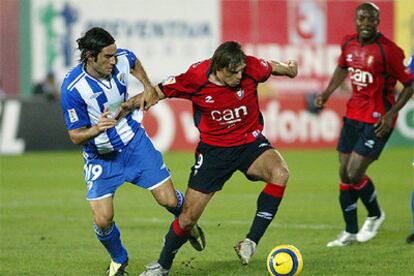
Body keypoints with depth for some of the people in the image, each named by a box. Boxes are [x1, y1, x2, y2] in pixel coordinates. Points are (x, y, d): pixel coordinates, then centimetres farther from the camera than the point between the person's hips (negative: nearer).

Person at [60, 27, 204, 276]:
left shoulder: (122, 59, -16)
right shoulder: (73, 88, -28)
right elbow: (75, 135, -20)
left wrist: (148, 86, 9)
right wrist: (96, 129, -39)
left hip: (135, 142, 3)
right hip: (101, 157, -3)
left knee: (169, 201, -1)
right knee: (103, 220, -10)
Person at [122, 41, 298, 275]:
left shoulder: (251, 68, -19)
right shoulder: (195, 79, -21)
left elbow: (272, 67, 6)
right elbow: (159, 91, -6)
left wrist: (289, 69, 25)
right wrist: (129, 105, -21)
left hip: (250, 143, 1)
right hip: (214, 149, -1)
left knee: (280, 173, -32)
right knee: (189, 217, 0)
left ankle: (252, 241, -21)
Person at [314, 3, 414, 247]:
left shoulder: (388, 50, -18)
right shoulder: (349, 44, 2)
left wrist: (392, 113, -18)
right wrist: (327, 93, 10)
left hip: (378, 120, -7)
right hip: (354, 114, 7)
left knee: (355, 173, -11)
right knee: (344, 174, 7)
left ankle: (375, 215, 17)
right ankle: (350, 232, 20)